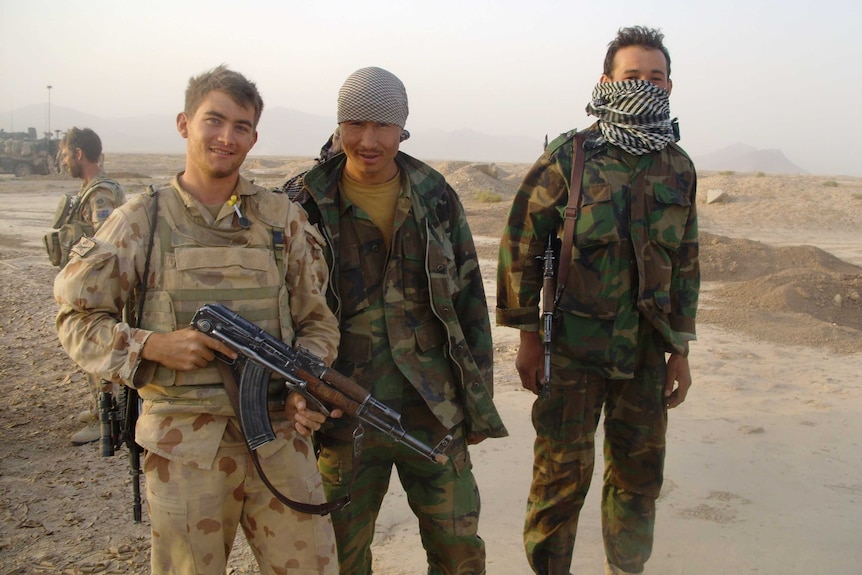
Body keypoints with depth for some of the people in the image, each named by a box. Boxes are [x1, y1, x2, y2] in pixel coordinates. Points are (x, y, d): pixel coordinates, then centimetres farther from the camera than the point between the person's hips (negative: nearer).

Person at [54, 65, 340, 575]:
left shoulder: (284, 219, 5)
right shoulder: (142, 220, 0)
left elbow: (317, 321, 10)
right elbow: (78, 319, 4)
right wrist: (154, 345, -13)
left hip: (280, 436, 1)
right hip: (181, 445, -1)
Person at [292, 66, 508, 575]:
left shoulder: (437, 199, 3)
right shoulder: (309, 207, -2)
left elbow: (470, 300, 6)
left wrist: (479, 402, 6)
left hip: (435, 410, 1)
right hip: (346, 415, -1)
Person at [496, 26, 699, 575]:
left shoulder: (679, 168, 6)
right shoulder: (568, 158, -7)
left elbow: (685, 263, 12)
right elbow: (520, 246, -5)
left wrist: (681, 350, 9)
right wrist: (528, 337, -6)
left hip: (646, 350, 4)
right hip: (573, 349, -4)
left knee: (639, 473, 15)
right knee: (562, 474, 3)